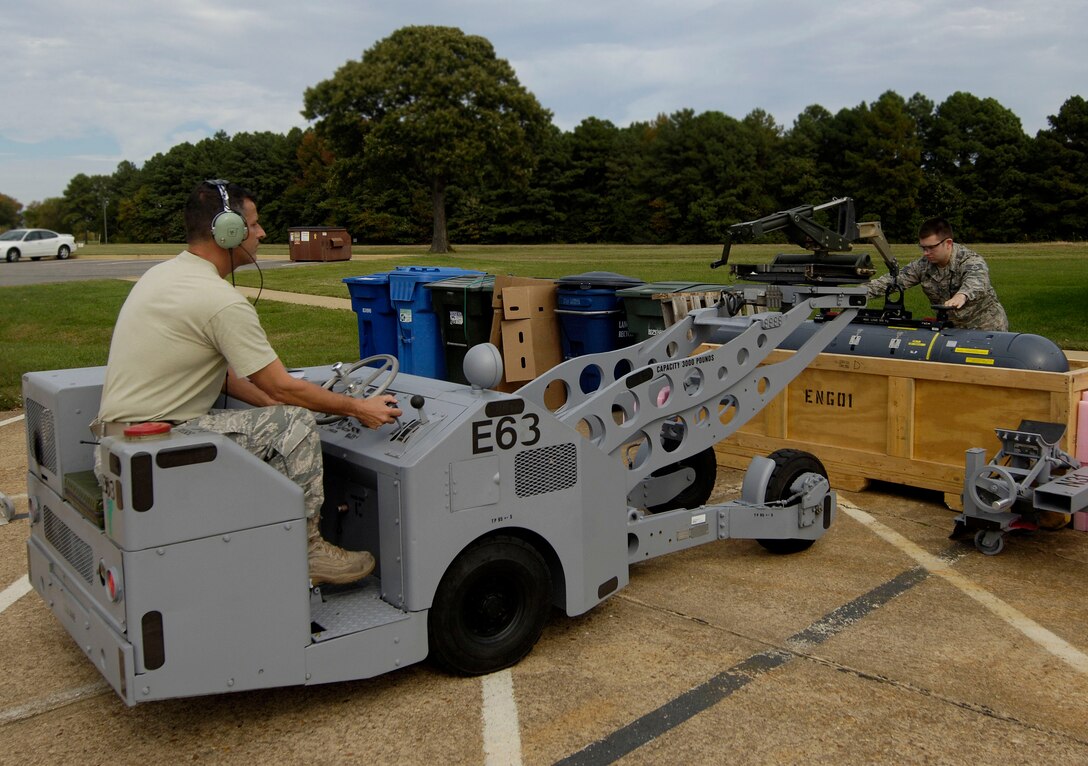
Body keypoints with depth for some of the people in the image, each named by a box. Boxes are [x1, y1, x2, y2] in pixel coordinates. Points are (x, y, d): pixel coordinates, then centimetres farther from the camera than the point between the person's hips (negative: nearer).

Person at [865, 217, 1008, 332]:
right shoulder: (923, 265, -4)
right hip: (954, 328, 5)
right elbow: (893, 280, -9)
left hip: (987, 329, -4)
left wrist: (962, 295, -67)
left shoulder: (971, 261, -21)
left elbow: (976, 281, -43)